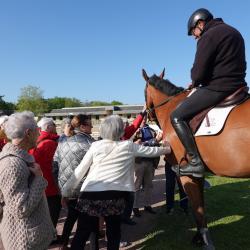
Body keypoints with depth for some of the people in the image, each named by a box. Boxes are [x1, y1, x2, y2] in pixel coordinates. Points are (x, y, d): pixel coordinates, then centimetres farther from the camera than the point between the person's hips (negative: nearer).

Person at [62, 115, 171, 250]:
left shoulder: (96, 145, 2)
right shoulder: (129, 146, 2)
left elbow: (79, 171, 3)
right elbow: (151, 151, 17)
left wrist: (66, 191, 11)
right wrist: (167, 149, 35)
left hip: (90, 195, 1)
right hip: (114, 196, 0)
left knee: (82, 233, 13)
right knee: (113, 232, 21)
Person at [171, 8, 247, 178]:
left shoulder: (208, 36, -10)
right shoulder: (234, 32, 21)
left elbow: (197, 74, -18)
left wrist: (195, 83, 8)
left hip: (217, 89, -10)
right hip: (237, 86, 10)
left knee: (177, 116, -7)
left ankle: (196, 163, -13)